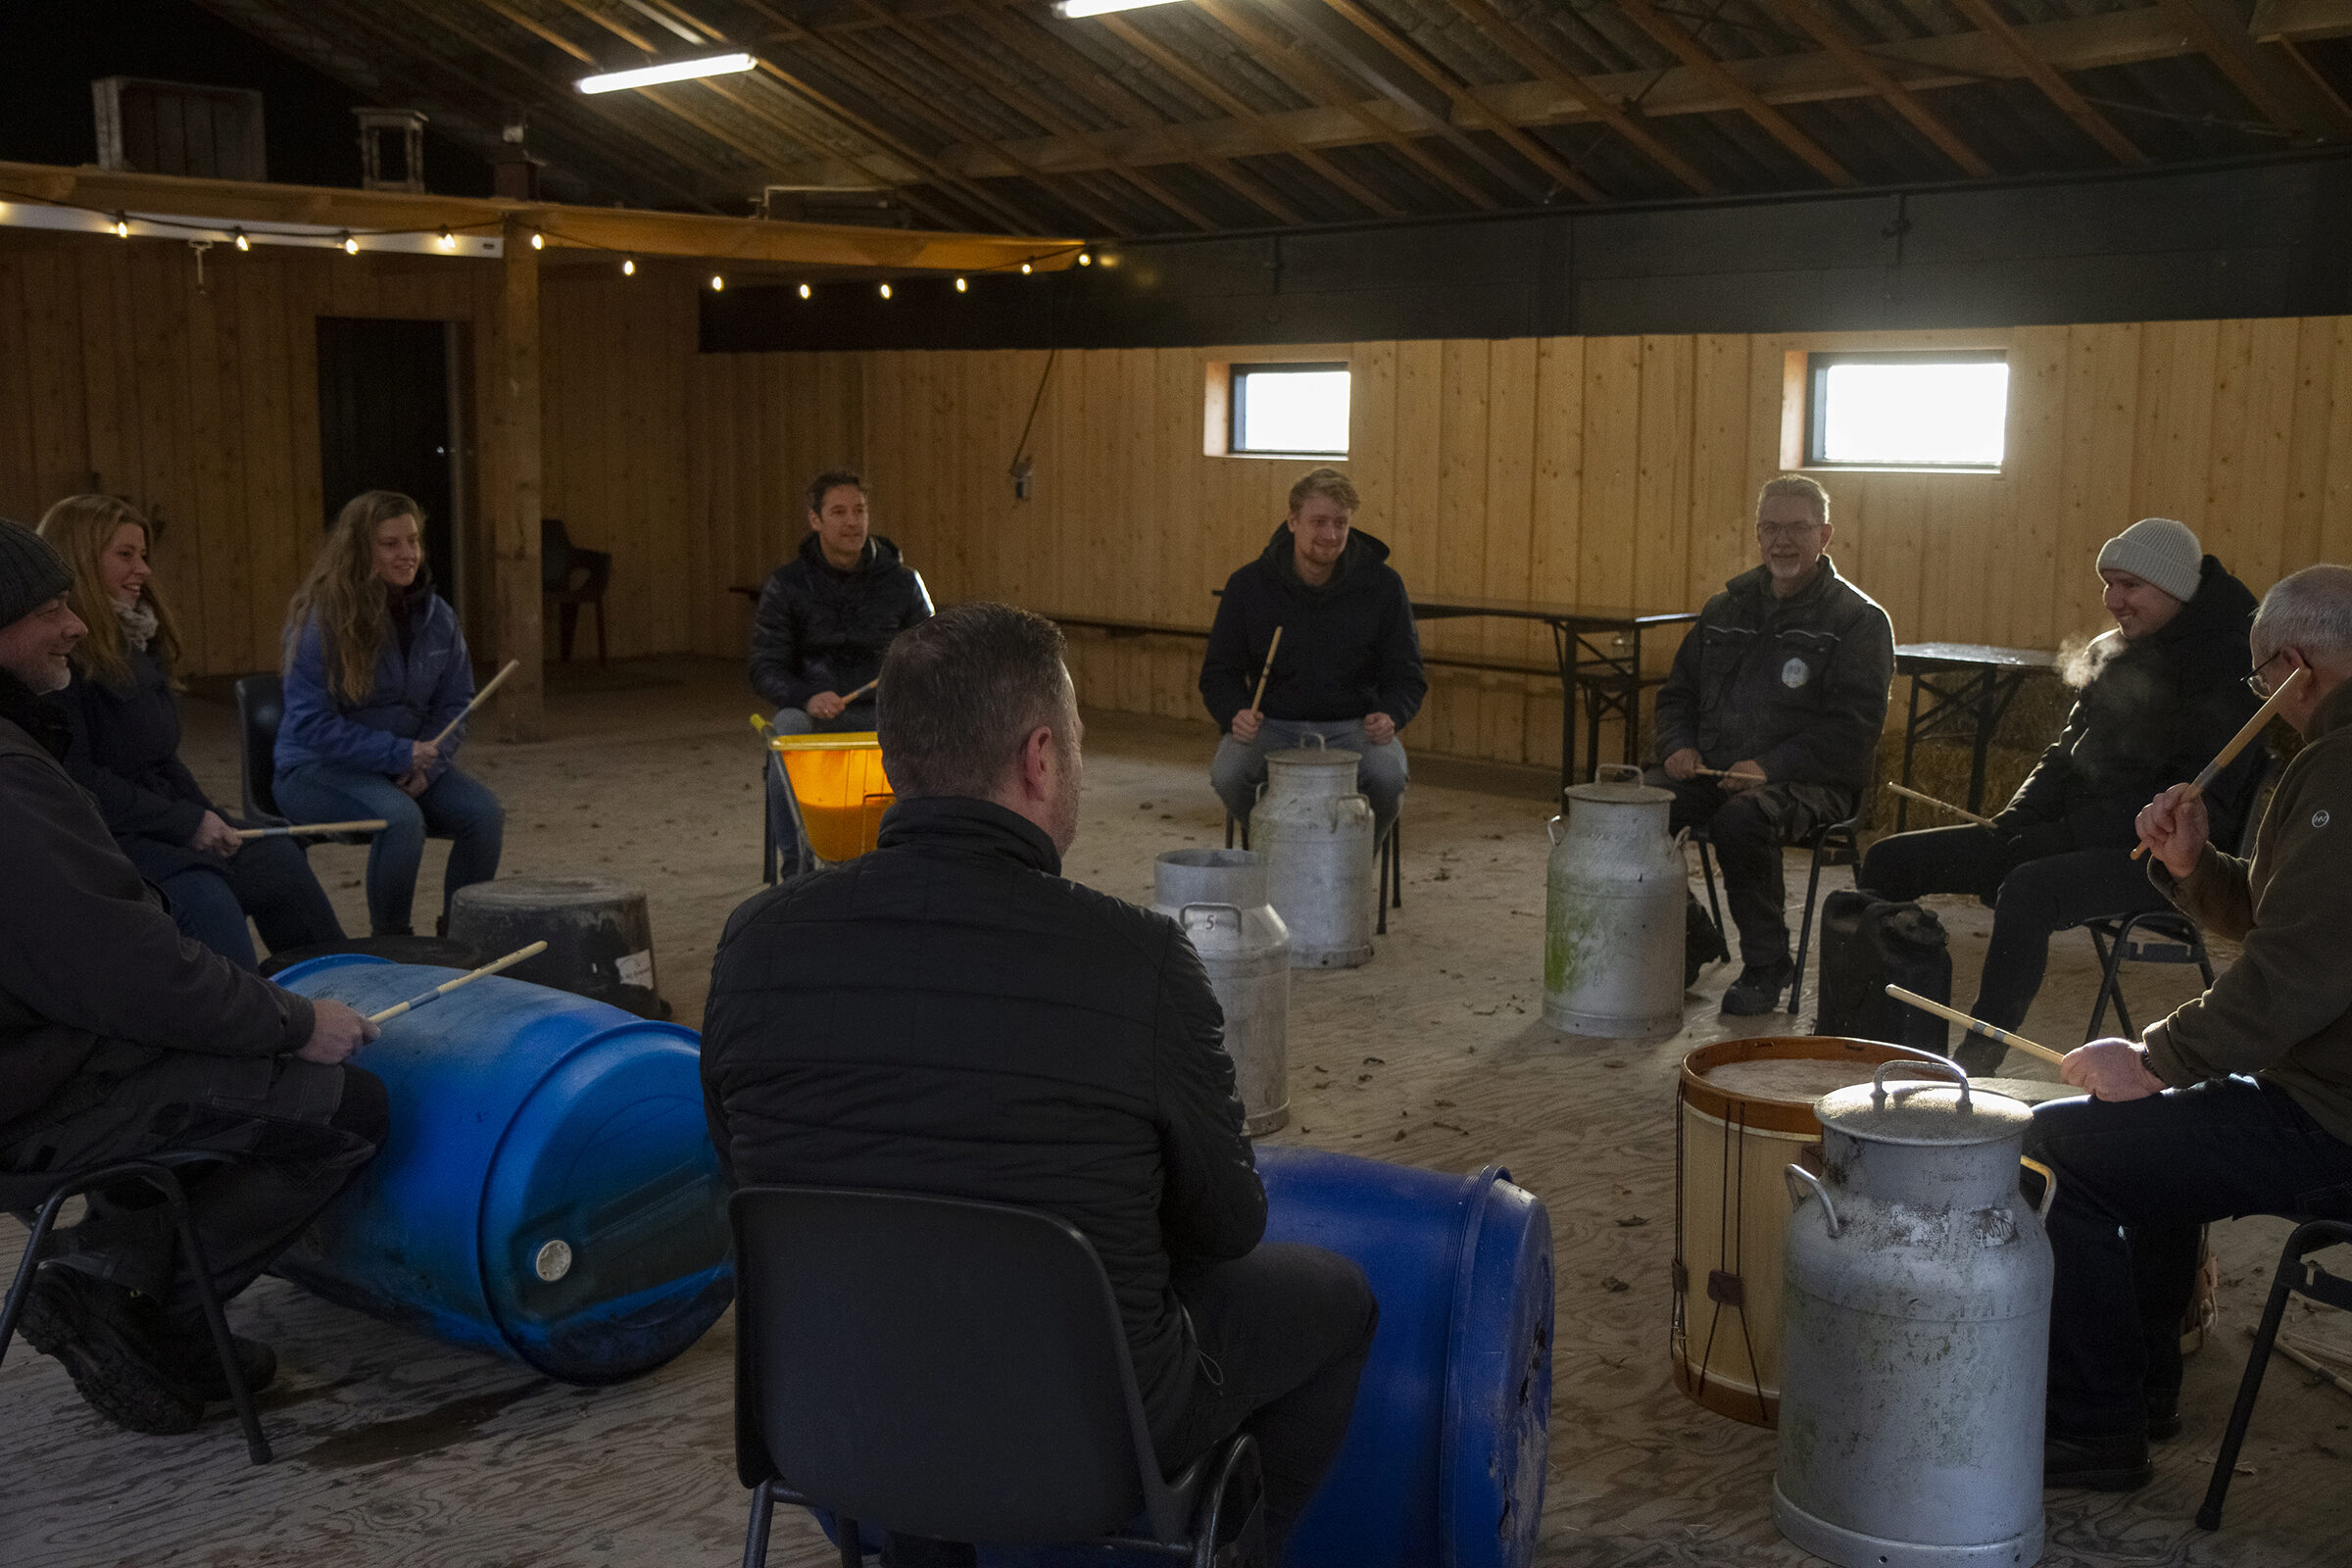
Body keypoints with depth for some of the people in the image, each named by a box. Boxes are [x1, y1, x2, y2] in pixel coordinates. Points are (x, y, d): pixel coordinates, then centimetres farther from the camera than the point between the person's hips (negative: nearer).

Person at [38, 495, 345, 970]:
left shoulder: (136, 642, 18)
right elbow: (76, 777, -18)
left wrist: (212, 822, 5)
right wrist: (187, 824, -16)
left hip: (165, 819, 9)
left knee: (279, 859, -9)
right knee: (200, 895, -31)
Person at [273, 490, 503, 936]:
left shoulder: (436, 616, 3)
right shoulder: (320, 620, -14)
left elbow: (455, 703, 8)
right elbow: (312, 724, -17)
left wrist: (428, 762, -12)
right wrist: (399, 753, -23)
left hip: (413, 764, 5)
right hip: (320, 769, -5)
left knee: (484, 813, -20)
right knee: (400, 817, -34)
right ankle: (389, 944, -14)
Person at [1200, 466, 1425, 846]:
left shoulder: (1382, 586, -1)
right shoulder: (1248, 585, -1)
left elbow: (1406, 676, 5)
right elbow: (1219, 672, 6)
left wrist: (1389, 715, -17)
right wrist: (1235, 714, -16)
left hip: (1354, 725, 0)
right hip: (1272, 725, 1)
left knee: (1388, 778, -32)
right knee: (1228, 773, -30)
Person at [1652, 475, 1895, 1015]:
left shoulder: (1859, 620, -2)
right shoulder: (1728, 607, 17)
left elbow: (1853, 726, -12)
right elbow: (1678, 691, 24)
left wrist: (1770, 766, -22)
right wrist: (1680, 746, 2)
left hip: (1808, 781, -6)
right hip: (1711, 770, 6)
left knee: (1741, 820, -37)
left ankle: (1766, 965, -15)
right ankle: (1687, 936, 4)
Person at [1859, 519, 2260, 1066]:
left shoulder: (2228, 665, -11)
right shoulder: (2110, 652, 16)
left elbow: (2200, 799, -19)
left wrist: (2066, 833, -21)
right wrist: (2013, 821, 1)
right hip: (2077, 834, 9)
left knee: (2028, 889, -39)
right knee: (1890, 860, -2)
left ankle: (1977, 1059, -32)